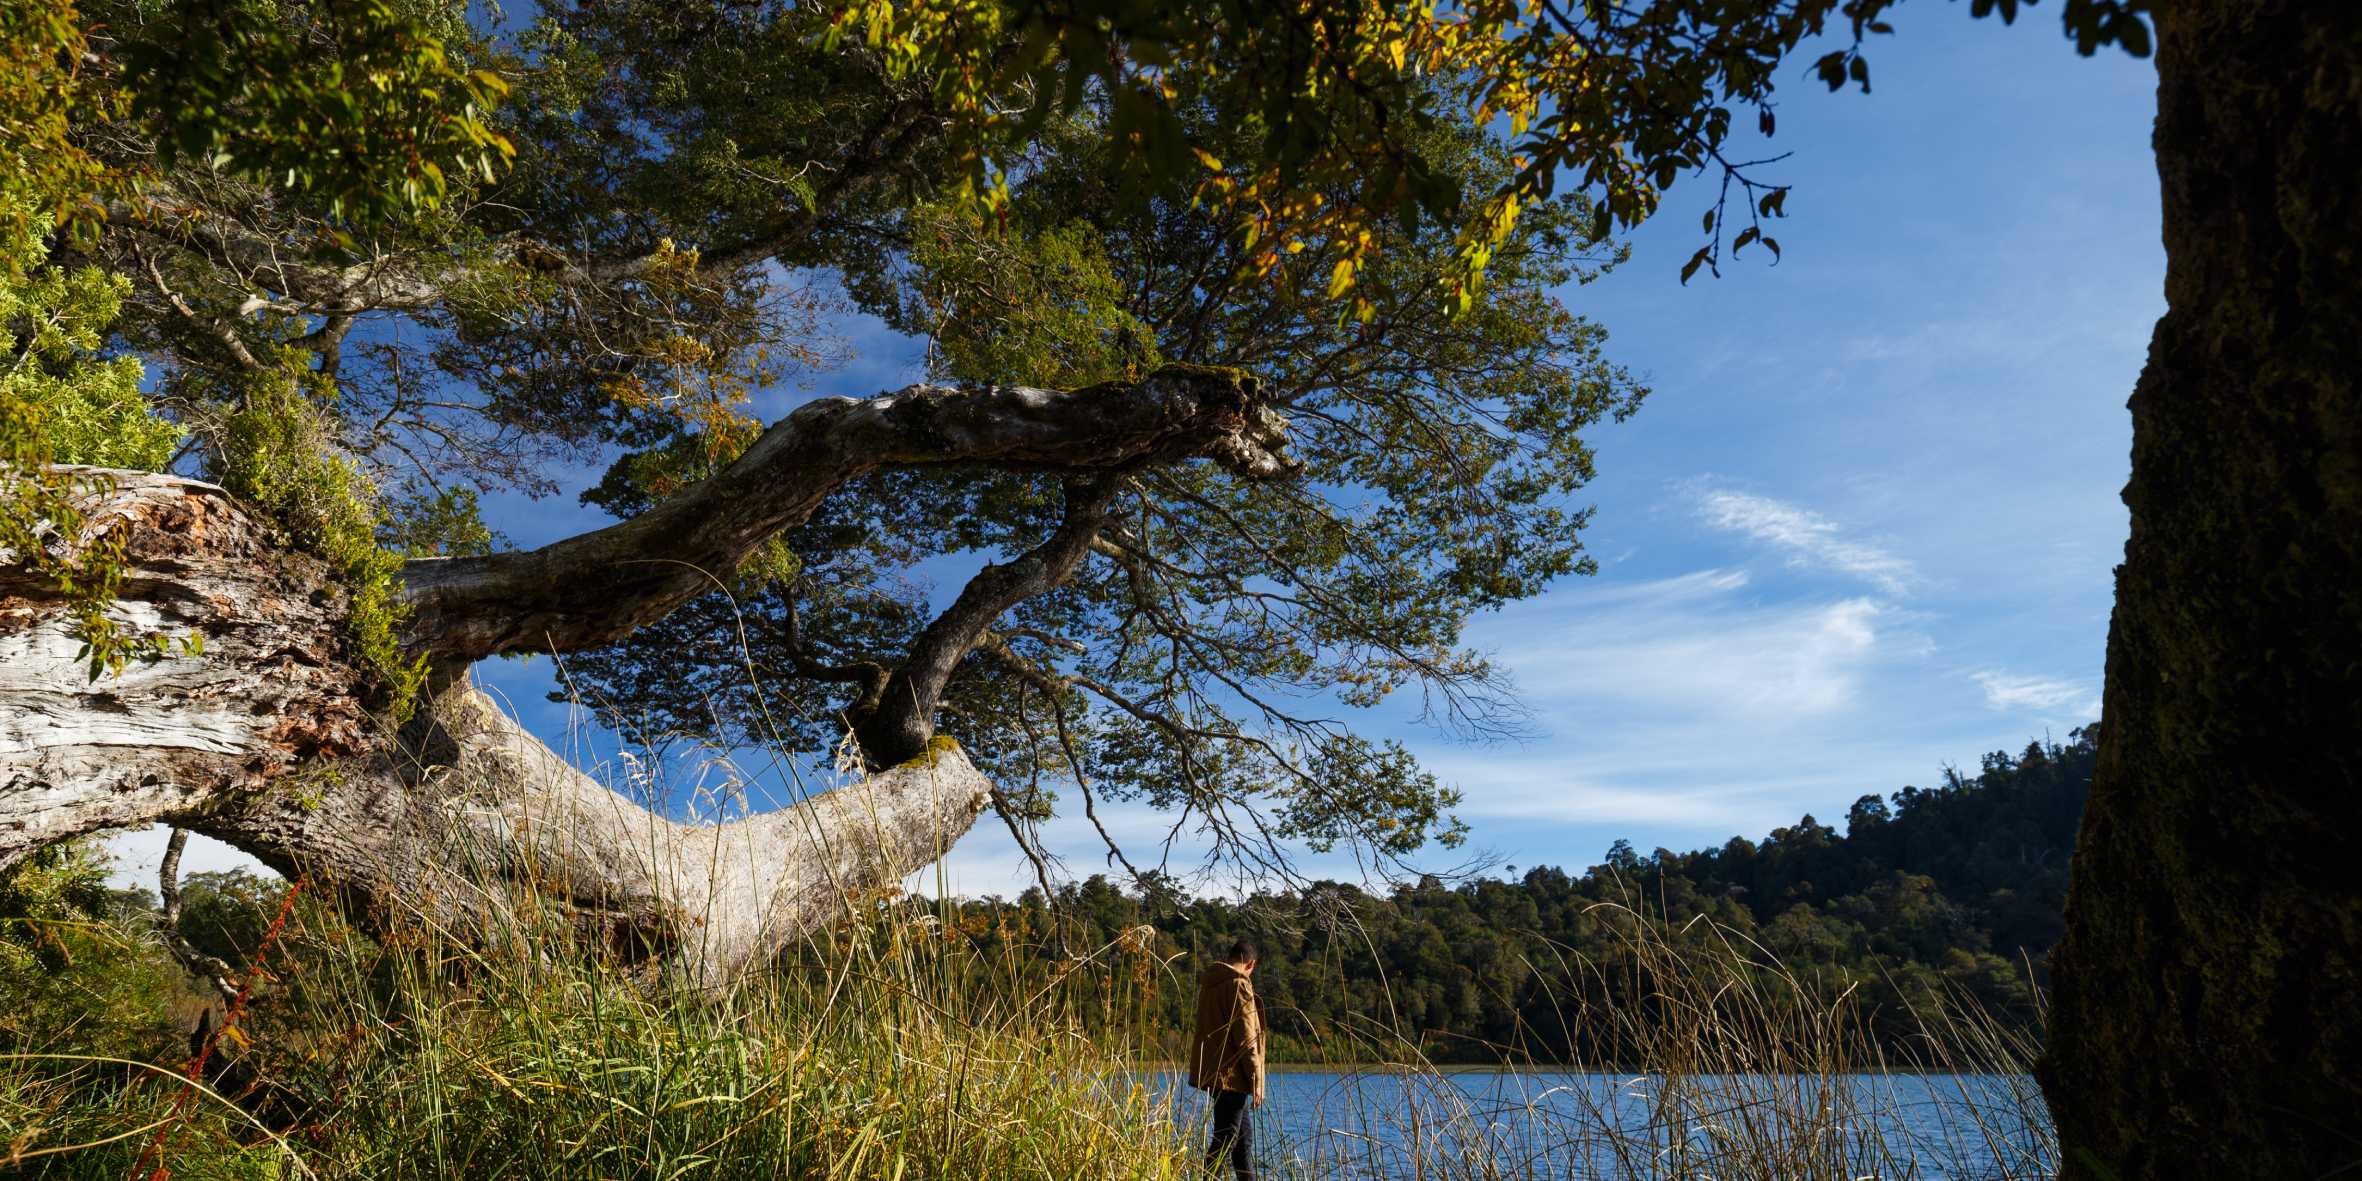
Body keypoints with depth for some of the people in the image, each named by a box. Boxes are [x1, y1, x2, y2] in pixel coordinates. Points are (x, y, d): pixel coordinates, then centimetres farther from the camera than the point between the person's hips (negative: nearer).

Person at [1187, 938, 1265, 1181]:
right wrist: (1257, 1081, -13)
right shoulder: (1239, 984, -14)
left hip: (1211, 1071, 9)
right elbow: (1246, 1037, -16)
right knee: (1225, 1139, -5)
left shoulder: (1208, 982, 12)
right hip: (1231, 1074, -9)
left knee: (1243, 1139, 17)